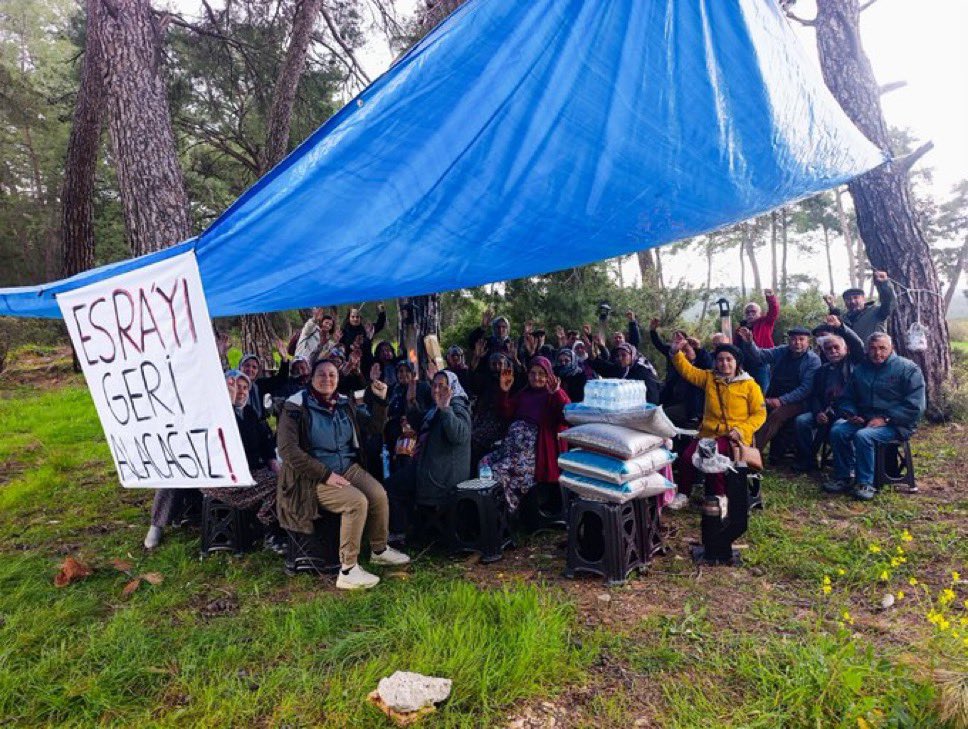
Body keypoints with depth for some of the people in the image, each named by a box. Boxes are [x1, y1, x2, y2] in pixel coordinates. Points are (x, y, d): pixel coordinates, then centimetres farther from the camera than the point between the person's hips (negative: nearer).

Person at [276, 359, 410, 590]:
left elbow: (375, 427, 15)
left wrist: (380, 400, -3)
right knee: (357, 501, -27)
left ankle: (379, 550, 7)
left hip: (348, 467, 6)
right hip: (314, 477, -6)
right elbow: (288, 450, -18)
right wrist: (326, 475, -20)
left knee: (379, 494, -17)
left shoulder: (345, 404, 8)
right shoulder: (296, 407, -10)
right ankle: (348, 570, -17)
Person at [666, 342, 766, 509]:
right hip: (708, 432, 4)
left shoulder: (749, 385, 1)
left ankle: (719, 496, -13)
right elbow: (687, 371, 7)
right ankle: (683, 494, -1)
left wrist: (742, 430, -15)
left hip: (733, 435, -4)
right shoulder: (709, 377, 12)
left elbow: (759, 413, 0)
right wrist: (676, 352, -11)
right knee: (687, 456, -20)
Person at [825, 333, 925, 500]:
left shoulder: (908, 369, -4)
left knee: (863, 436, -33)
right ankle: (842, 477, -12)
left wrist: (885, 419, -19)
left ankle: (865, 483, -20)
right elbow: (846, 398, 19)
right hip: (864, 420, 5)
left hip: (896, 424, -5)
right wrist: (851, 414, -2)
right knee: (837, 430, -23)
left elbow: (915, 406, -12)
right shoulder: (860, 369, 13)